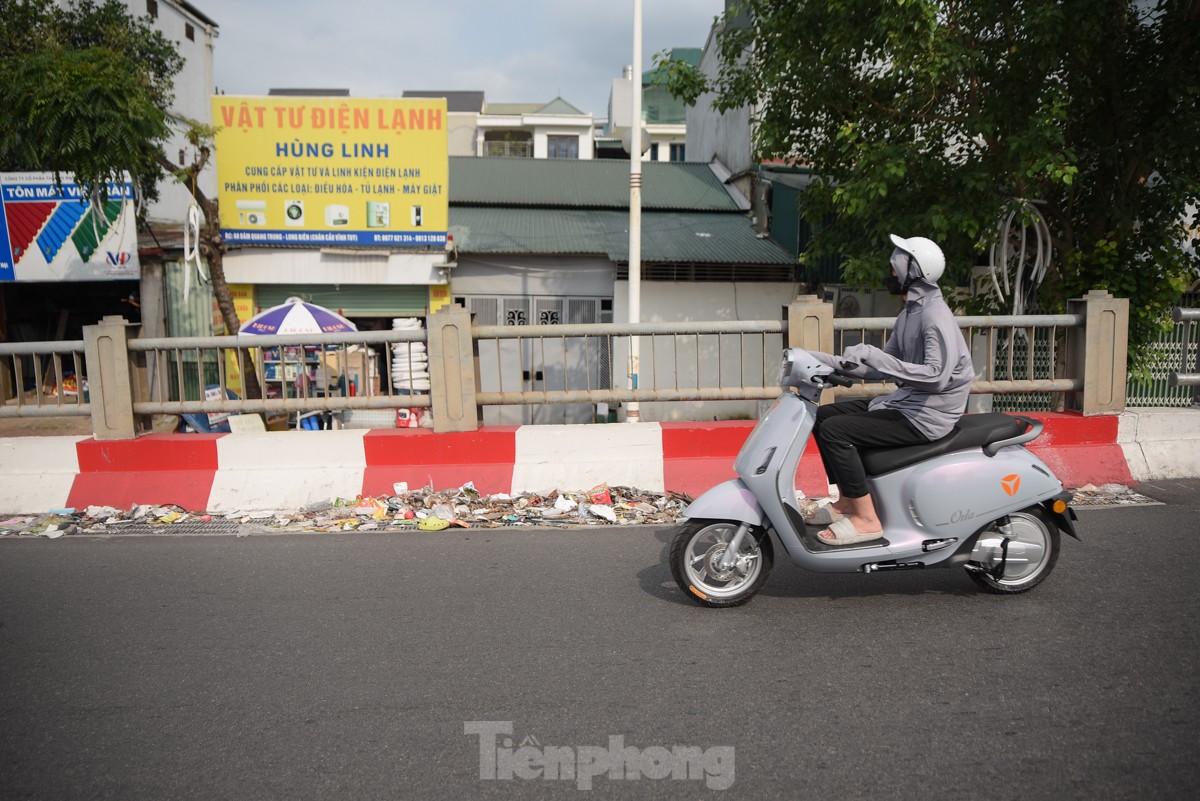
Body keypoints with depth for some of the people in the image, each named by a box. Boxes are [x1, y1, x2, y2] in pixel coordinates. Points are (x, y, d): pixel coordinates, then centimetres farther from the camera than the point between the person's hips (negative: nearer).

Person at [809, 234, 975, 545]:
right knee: (823, 415, 8)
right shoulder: (910, 311, 13)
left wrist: (874, 356, -31)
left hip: (926, 416, -10)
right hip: (905, 401, 10)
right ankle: (848, 500, 13)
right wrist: (835, 363, 5)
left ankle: (867, 519, -13)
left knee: (834, 429, -22)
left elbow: (936, 375, -30)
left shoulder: (935, 314, -17)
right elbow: (886, 367, 16)